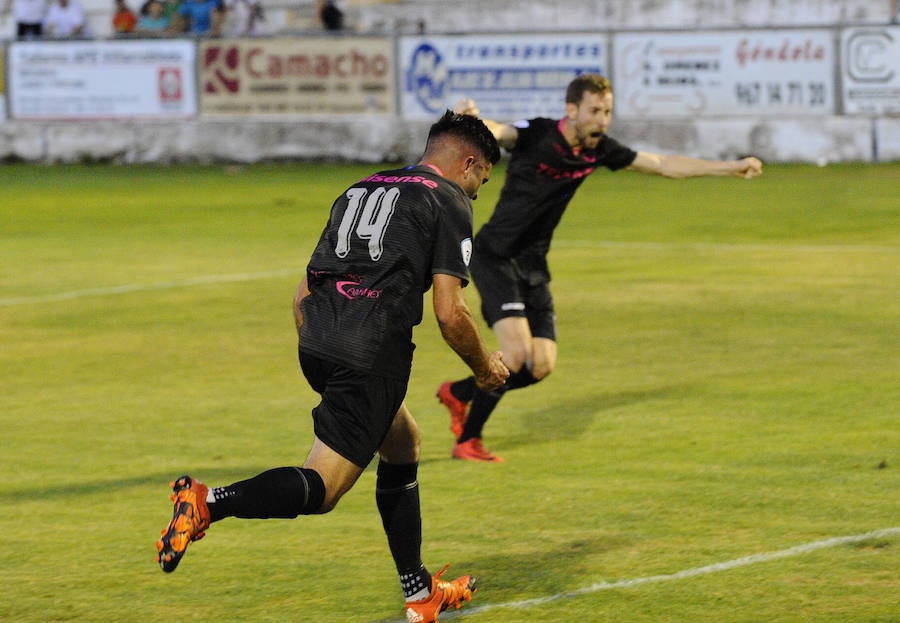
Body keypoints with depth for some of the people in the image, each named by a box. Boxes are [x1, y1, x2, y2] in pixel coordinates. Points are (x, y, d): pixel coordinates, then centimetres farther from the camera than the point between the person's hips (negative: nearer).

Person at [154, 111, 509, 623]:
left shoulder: (359, 191, 26)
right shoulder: (449, 204, 4)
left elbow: (303, 295, 24)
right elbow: (450, 313, -5)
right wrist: (485, 367, 12)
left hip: (316, 348, 8)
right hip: (372, 356, -8)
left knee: (403, 443, 25)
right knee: (320, 491, -8)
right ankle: (210, 503, -29)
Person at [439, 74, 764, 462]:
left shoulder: (600, 150, 1)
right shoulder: (536, 135, -17)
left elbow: (664, 165, 11)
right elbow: (495, 133, -37)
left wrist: (730, 168, 10)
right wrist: (470, 118, -61)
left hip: (533, 266, 7)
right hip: (494, 258, -7)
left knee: (541, 366, 1)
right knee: (517, 353, -20)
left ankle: (458, 393, 24)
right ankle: (467, 440, -4)